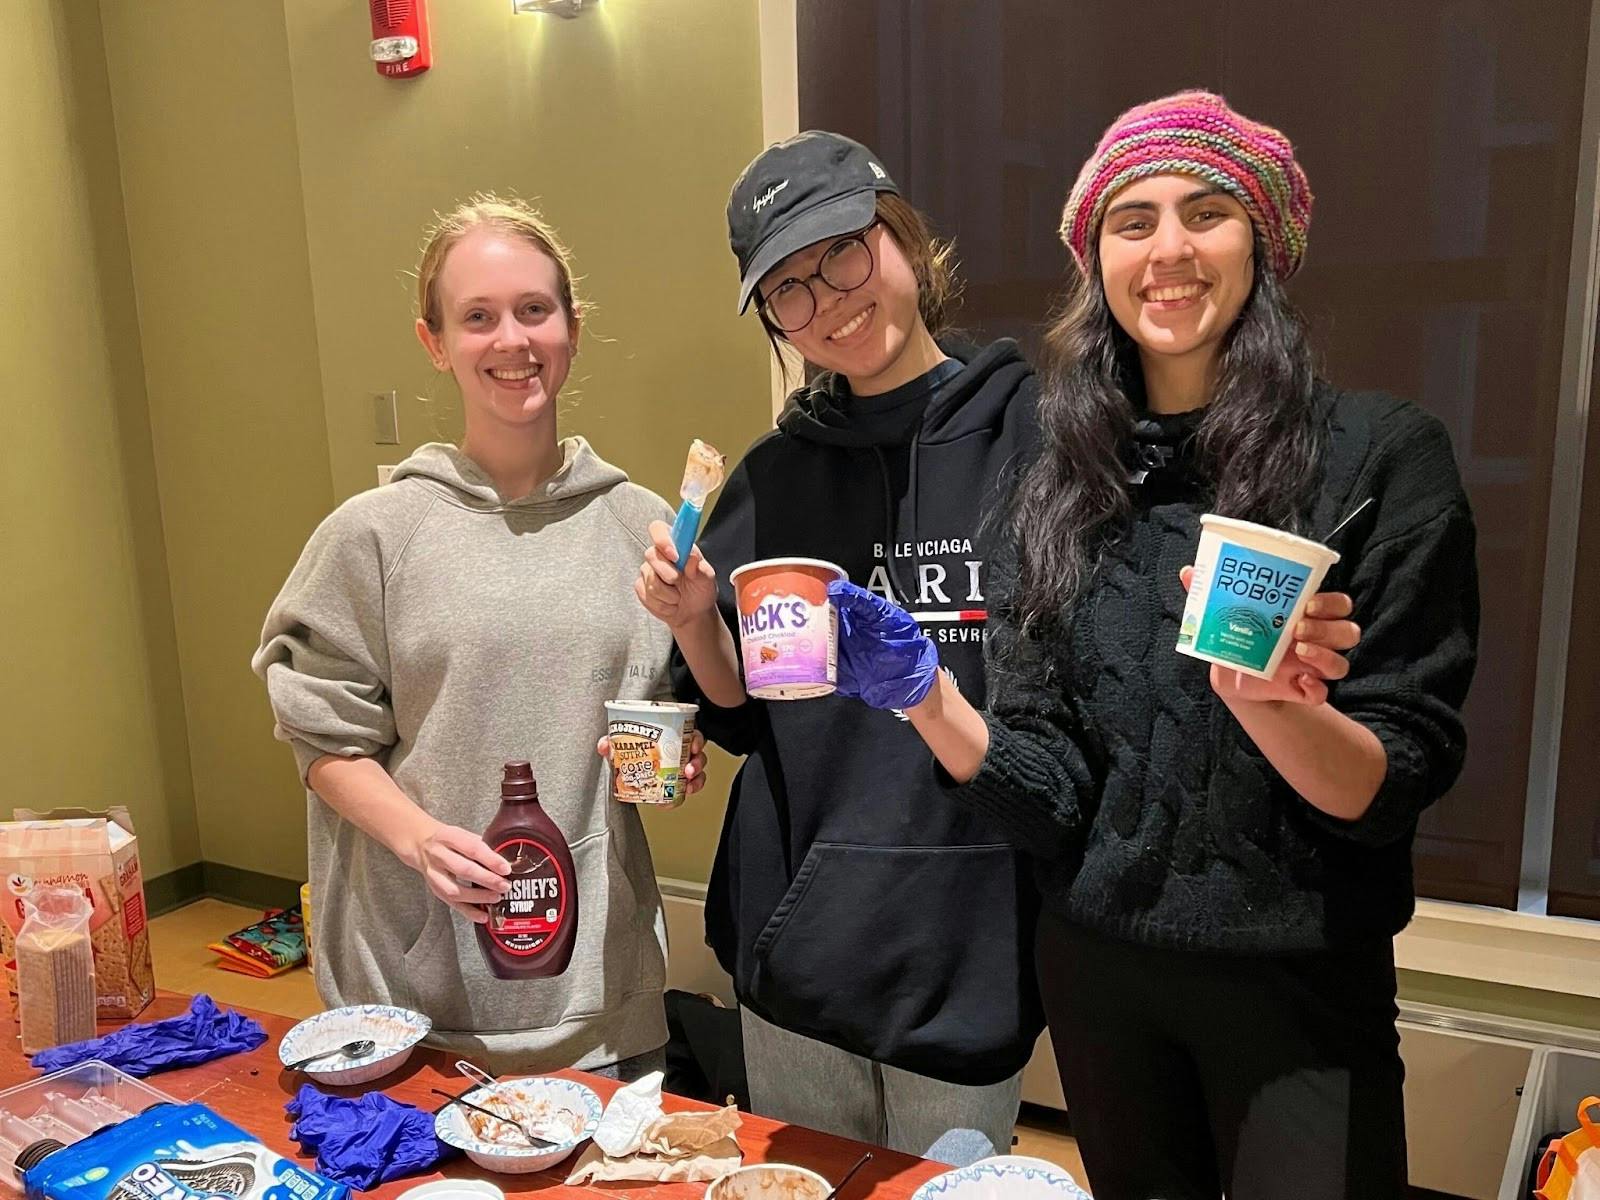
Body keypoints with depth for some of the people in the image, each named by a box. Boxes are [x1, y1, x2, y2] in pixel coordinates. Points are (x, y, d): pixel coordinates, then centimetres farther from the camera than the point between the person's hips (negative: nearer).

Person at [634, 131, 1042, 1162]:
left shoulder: (1035, 432, -9)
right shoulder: (772, 479, 3)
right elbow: (742, 719, 7)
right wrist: (697, 622, -10)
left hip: (970, 949, -3)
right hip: (794, 953, 4)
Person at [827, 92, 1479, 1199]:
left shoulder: (1378, 454, -11)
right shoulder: (1062, 490, 0)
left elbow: (1396, 787, -13)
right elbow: (1045, 793, -4)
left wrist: (1272, 703, -32)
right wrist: (927, 697, -21)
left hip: (1297, 984, -3)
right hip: (1097, 971, 4)